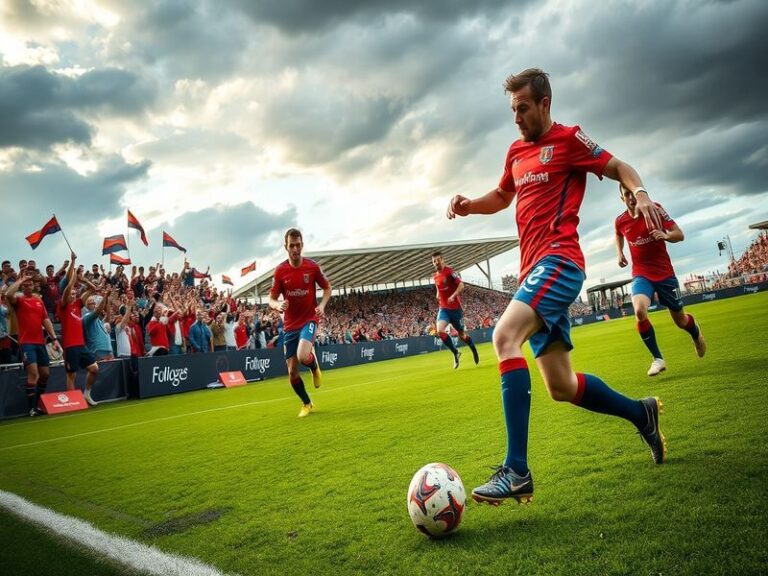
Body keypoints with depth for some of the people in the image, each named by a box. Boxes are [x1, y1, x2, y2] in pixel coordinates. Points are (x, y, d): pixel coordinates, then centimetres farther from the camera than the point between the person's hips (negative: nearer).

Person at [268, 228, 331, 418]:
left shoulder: (312, 266, -7)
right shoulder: (280, 271, -6)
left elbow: (327, 287, 7)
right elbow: (272, 299, 0)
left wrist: (322, 305, -11)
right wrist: (278, 306, -23)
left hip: (309, 319, -2)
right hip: (290, 324, 2)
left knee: (302, 356, -30)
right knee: (292, 372, 4)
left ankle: (315, 368, 9)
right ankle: (307, 404, 29)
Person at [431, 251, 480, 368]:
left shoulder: (449, 271, -11)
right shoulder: (435, 276, 8)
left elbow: (461, 285, -16)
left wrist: (453, 296, -29)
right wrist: (438, 295, 5)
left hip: (455, 308, -4)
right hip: (443, 309, 4)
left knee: (461, 334, 8)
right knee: (440, 331, -21)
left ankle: (474, 350, 39)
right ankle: (456, 353, -3)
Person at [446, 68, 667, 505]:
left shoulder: (568, 138, 2)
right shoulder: (516, 152, 22)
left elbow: (620, 168, 3)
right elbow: (502, 197, 34)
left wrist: (640, 193, -18)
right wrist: (468, 205, 14)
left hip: (558, 261, -8)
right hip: (534, 271, 8)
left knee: (505, 336, -31)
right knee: (561, 387, 9)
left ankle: (517, 471, -30)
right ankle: (641, 413, 32)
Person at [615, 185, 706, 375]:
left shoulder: (655, 209, -11)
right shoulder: (620, 221, -3)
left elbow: (680, 235, -8)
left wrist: (665, 235, -30)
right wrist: (619, 253, 3)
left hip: (665, 273, -1)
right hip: (641, 274, 1)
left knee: (680, 320, 12)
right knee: (639, 311, -29)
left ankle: (696, 333, 51)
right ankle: (657, 359, -14)